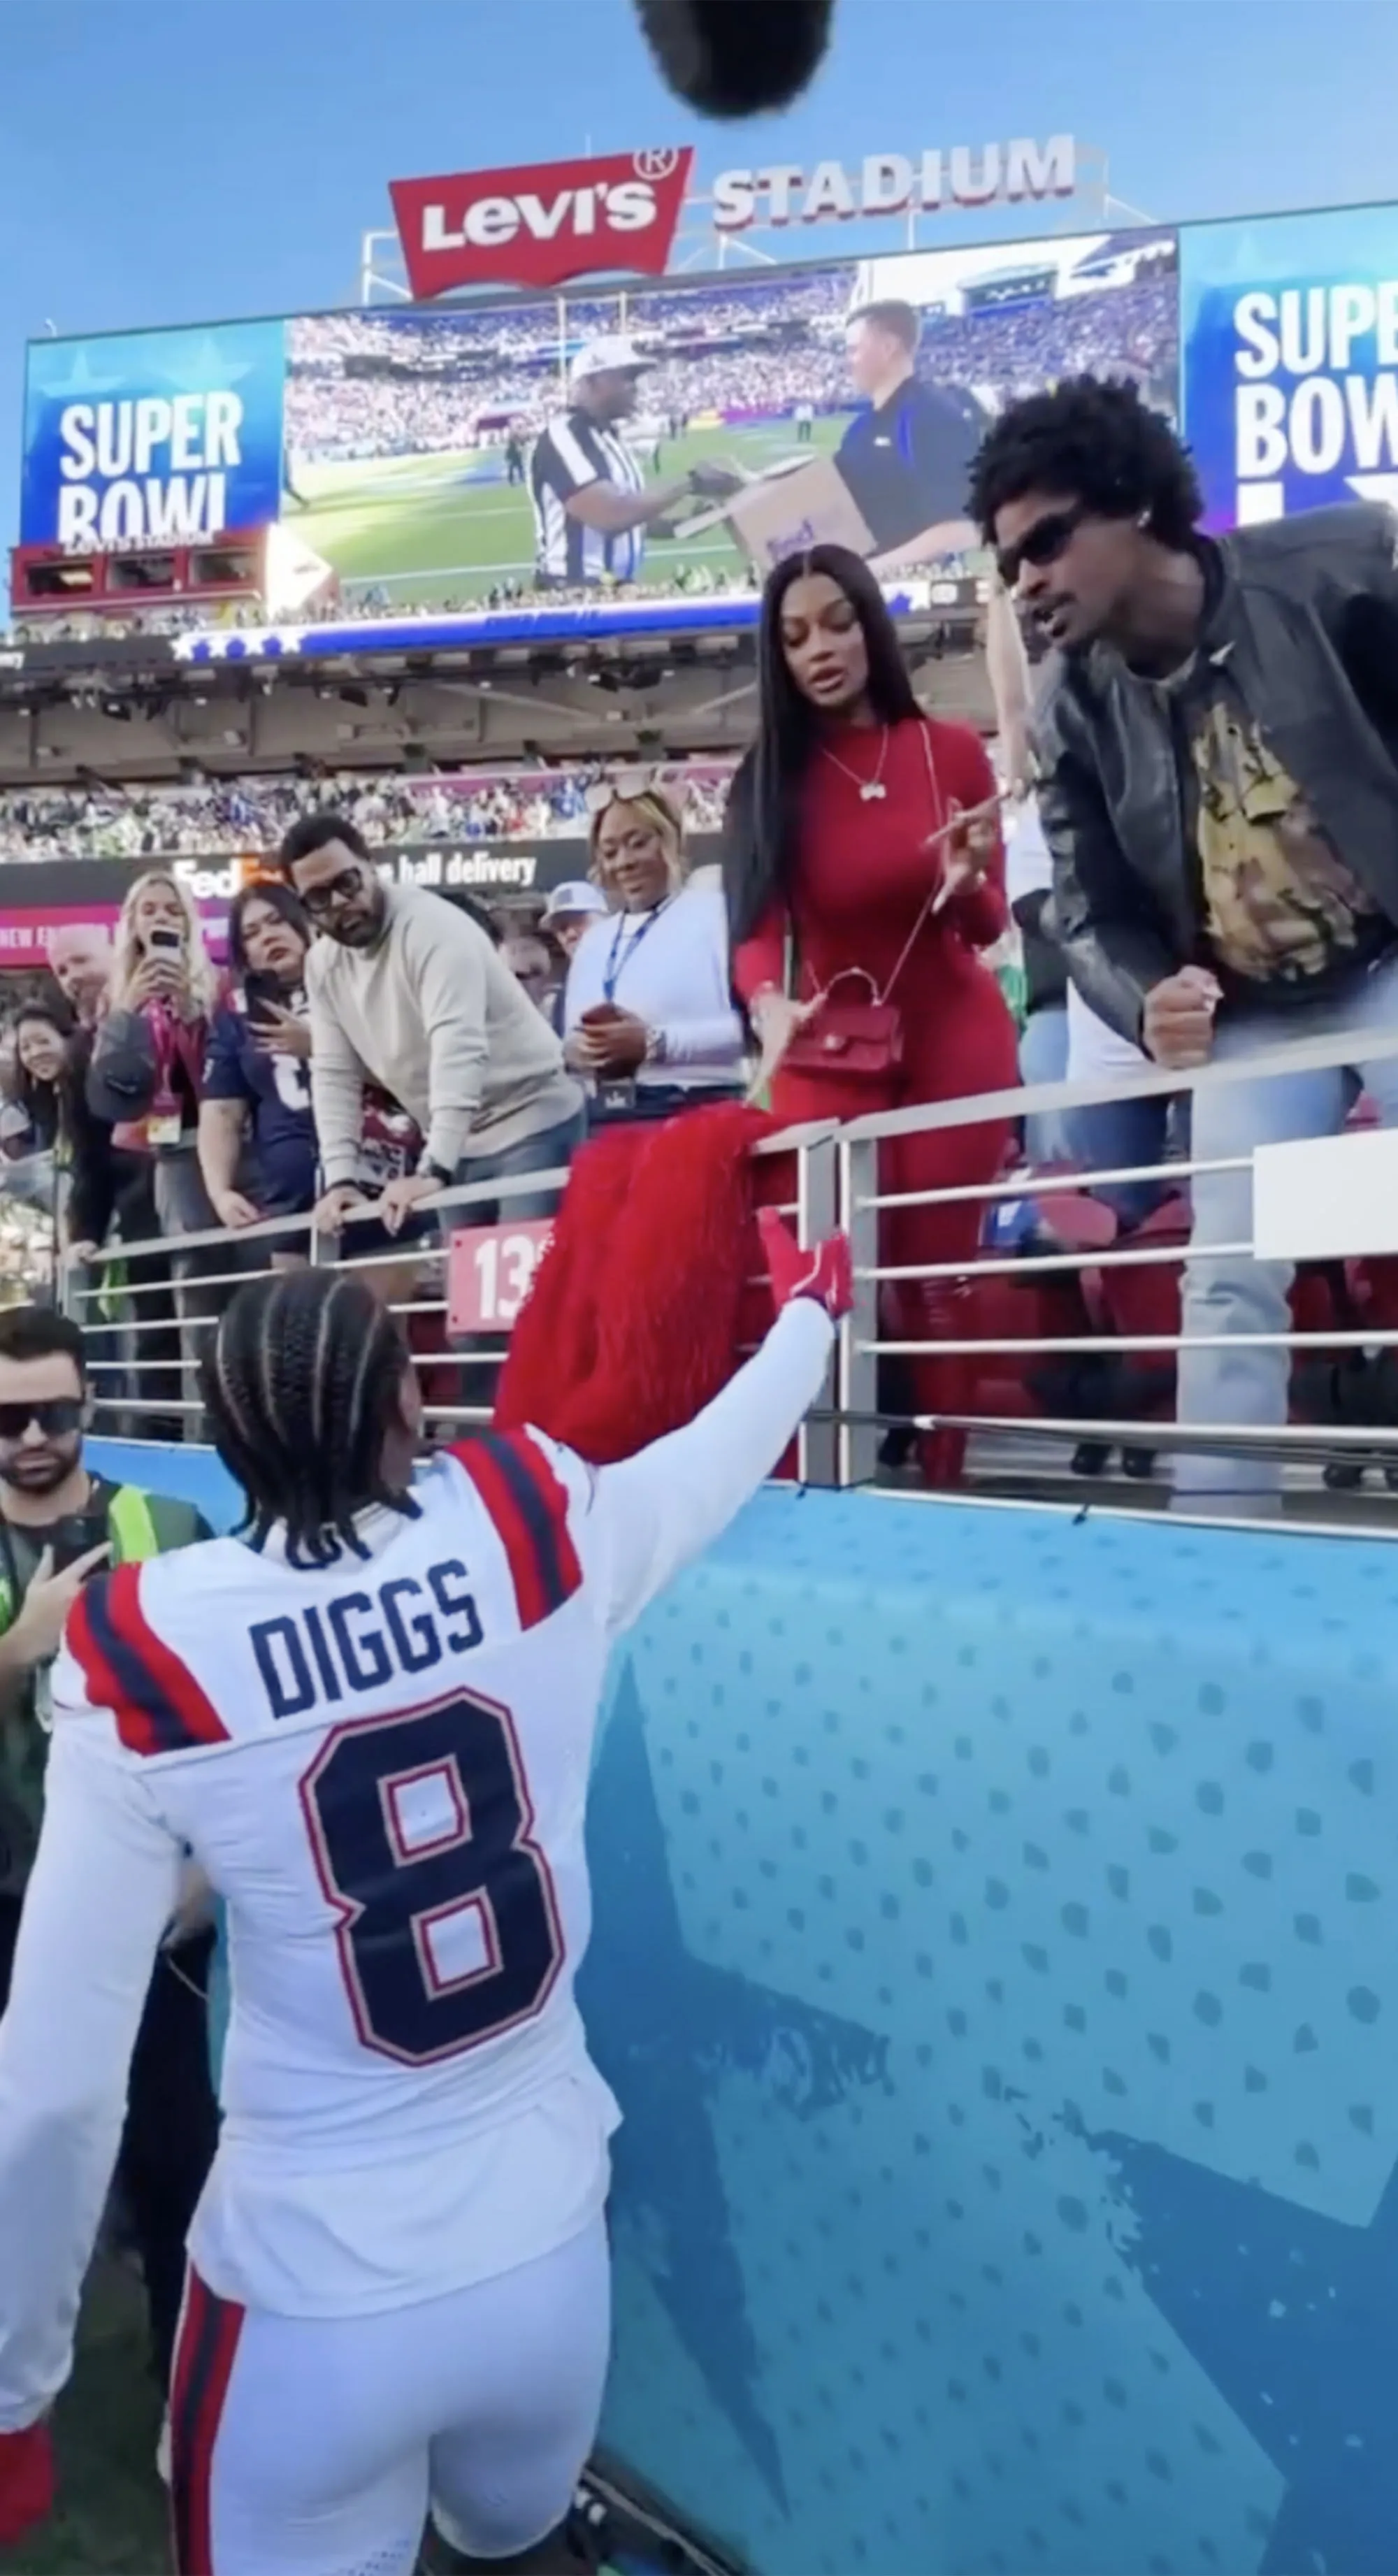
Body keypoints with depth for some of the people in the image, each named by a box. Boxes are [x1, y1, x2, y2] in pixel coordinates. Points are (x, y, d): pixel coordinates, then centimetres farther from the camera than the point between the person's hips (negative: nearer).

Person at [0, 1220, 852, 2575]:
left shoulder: (139, 1664, -18)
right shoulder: (534, 1538, -15)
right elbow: (725, 1446, 6)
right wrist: (811, 1303, 26)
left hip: (309, 2306, -2)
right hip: (553, 2258, 3)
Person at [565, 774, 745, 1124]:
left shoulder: (716, 912, 0)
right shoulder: (595, 939, 22)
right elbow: (572, 1042, 24)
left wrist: (654, 1043, -17)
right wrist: (571, 1050, 0)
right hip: (606, 1120, 6)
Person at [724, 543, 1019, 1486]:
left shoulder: (952, 751, -3)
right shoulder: (765, 782, -2)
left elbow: (987, 927, 0)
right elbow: (757, 928, -12)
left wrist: (967, 880, -23)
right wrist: (770, 1005, -33)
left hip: (957, 1043, 0)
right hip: (829, 1056, 0)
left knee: (938, 1277, 2)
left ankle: (943, 1489, 10)